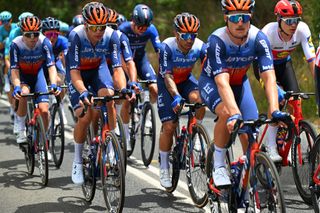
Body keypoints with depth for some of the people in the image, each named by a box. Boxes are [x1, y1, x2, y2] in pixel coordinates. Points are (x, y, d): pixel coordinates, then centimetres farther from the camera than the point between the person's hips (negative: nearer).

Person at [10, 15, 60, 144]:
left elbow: (51, 67, -27)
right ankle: (21, 131, -16)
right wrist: (16, 87, -42)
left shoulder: (44, 42, -25)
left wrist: (54, 85, -42)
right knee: (23, 94, -34)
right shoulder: (16, 44, -26)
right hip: (22, 75, -1)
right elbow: (14, 69, -27)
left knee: (44, 110, -13)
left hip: (37, 74, 1)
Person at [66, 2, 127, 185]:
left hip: (98, 68, 2)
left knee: (108, 97, -29)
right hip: (78, 72, -2)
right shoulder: (76, 36, -32)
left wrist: (124, 89, -44)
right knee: (85, 116, -17)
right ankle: (78, 161, 2)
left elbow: (118, 67, -27)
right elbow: (74, 71, -34)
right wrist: (83, 92, -50)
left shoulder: (111, 35, -26)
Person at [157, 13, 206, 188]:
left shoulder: (200, 46, -21)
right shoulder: (167, 47, -29)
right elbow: (167, 76, -33)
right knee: (169, 126, -11)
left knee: (197, 99, -32)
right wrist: (176, 97, -48)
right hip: (166, 83, -2)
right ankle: (164, 167, 6)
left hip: (186, 80, 2)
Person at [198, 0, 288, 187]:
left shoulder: (259, 39, -26)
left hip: (240, 82, 3)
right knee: (226, 113, -35)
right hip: (212, 82, -3)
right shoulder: (217, 40, -34)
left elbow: (269, 77, -34)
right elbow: (222, 82, -43)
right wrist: (235, 114, -56)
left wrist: (274, 110, -48)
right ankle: (219, 166, -18)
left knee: (250, 136, -11)